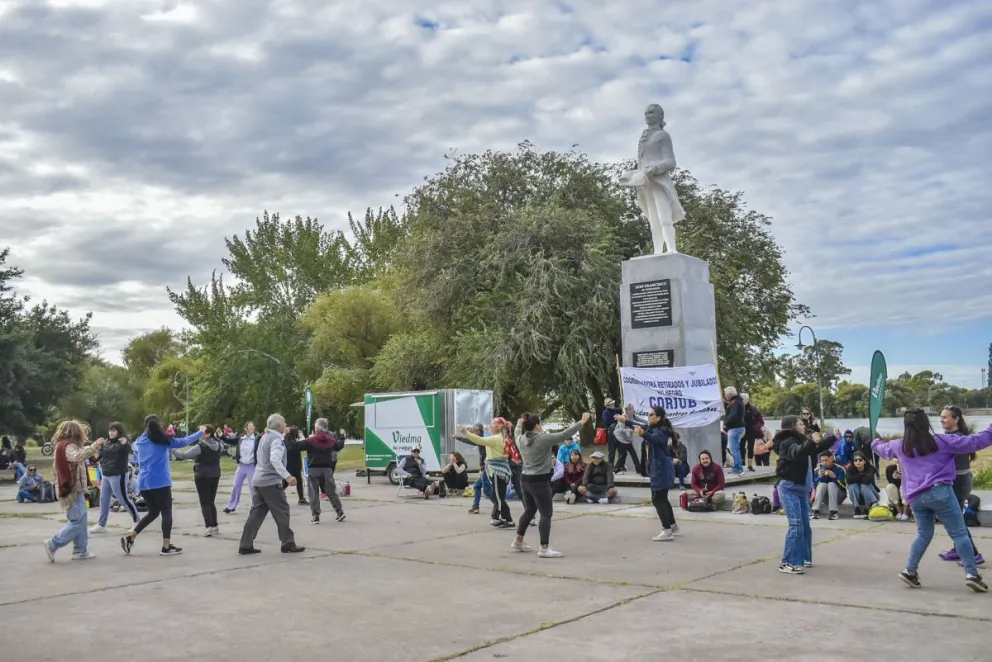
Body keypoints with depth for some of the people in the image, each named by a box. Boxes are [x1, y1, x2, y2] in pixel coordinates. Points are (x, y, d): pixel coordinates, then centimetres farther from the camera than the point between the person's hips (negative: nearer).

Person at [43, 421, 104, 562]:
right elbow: (78, 456, -35)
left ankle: (80, 551, 13)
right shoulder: (68, 446, -15)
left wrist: (95, 446, 22)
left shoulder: (65, 446, 16)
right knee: (77, 521, -8)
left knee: (81, 520, 11)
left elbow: (81, 453, 30)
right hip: (72, 490, -11)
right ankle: (53, 545, -3)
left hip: (74, 489, 11)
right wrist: (95, 445, -33)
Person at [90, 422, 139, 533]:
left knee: (123, 499, -3)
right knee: (104, 500, 11)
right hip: (106, 476, 8)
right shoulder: (106, 443, 10)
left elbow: (129, 450, -34)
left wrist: (126, 443, -55)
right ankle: (101, 524, 20)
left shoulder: (122, 444, -13)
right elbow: (100, 456, 21)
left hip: (118, 476, -8)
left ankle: (137, 520, 10)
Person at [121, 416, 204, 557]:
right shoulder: (162, 440, -5)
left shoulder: (140, 441, 9)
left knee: (153, 512, 19)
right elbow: (184, 441, 1)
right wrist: (201, 432, 14)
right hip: (160, 482, -6)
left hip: (144, 482, 6)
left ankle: (129, 538, 11)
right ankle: (166, 547, 0)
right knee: (166, 513, 1)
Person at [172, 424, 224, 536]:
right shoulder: (219, 445, 3)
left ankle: (208, 527, -8)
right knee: (211, 501, 15)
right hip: (215, 474, 6)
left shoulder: (201, 446, -15)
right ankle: (215, 526, 13)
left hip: (202, 475, -6)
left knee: (204, 502, -1)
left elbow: (184, 455, -15)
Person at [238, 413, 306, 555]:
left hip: (259, 480, 9)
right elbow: (275, 460, -29)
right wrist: (287, 476, -38)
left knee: (257, 513, 9)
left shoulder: (264, 437, 16)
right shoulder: (276, 439, -14)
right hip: (271, 481, -9)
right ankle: (288, 544, 6)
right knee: (282, 512, 0)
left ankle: (246, 545, 7)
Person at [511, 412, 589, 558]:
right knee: (546, 514, -2)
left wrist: (519, 424, 50)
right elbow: (564, 434, -16)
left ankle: (518, 542, 29)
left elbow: (518, 433, 28)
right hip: (540, 481, -8)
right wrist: (582, 422, -10)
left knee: (529, 511, 22)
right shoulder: (543, 439, -16)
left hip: (525, 479, 8)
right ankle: (544, 549, -5)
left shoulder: (520, 440, 3)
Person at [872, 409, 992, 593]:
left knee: (924, 535, 17)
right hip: (940, 492, -5)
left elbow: (884, 449, 31)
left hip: (915, 497, 5)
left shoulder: (900, 446, 9)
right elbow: (973, 442, 1)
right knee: (960, 534, 1)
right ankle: (972, 575, -4)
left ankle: (910, 571, 13)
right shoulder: (941, 441, -3)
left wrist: (876, 443, 53)